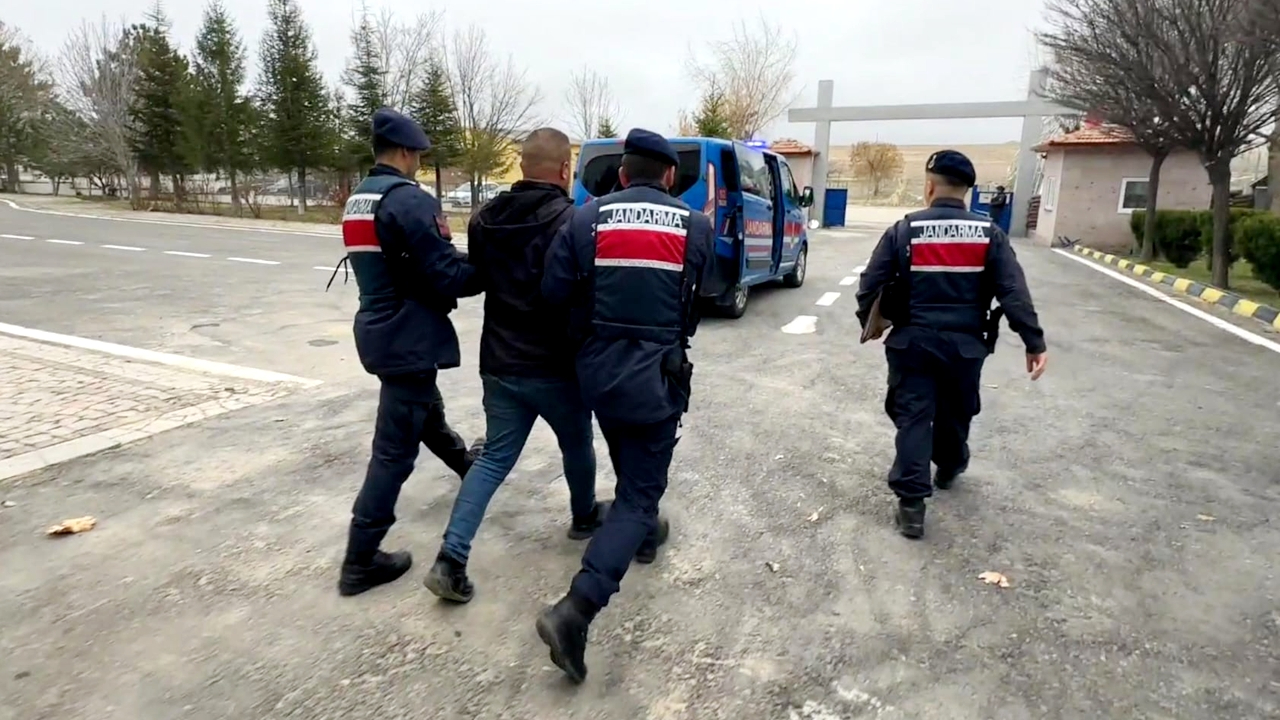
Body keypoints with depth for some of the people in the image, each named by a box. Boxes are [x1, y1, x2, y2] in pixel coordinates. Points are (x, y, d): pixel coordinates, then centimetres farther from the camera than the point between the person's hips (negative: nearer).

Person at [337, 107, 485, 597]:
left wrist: (460, 259, 9)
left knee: (425, 410, 30)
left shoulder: (357, 200, 11)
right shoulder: (408, 199, -19)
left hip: (381, 330, 10)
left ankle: (465, 462, 57)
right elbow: (446, 276, -22)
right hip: (409, 337, -10)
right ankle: (361, 561, 6)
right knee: (396, 447, -2)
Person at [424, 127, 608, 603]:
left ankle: (451, 559, 2)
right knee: (577, 444, 20)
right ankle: (585, 517, 43)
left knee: (494, 458, 11)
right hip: (553, 365, -5)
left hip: (499, 362, 6)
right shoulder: (567, 221, -17)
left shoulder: (484, 219, 5)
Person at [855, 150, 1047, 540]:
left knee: (913, 418, 1)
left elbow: (870, 283, -4)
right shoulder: (989, 234, -1)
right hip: (965, 344, 2)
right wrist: (1034, 342, -5)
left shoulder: (904, 230, -5)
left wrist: (869, 323, 12)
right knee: (955, 413, 23)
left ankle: (912, 503, -5)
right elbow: (1014, 292, -7)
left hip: (913, 342, -2)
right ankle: (949, 468, 48)